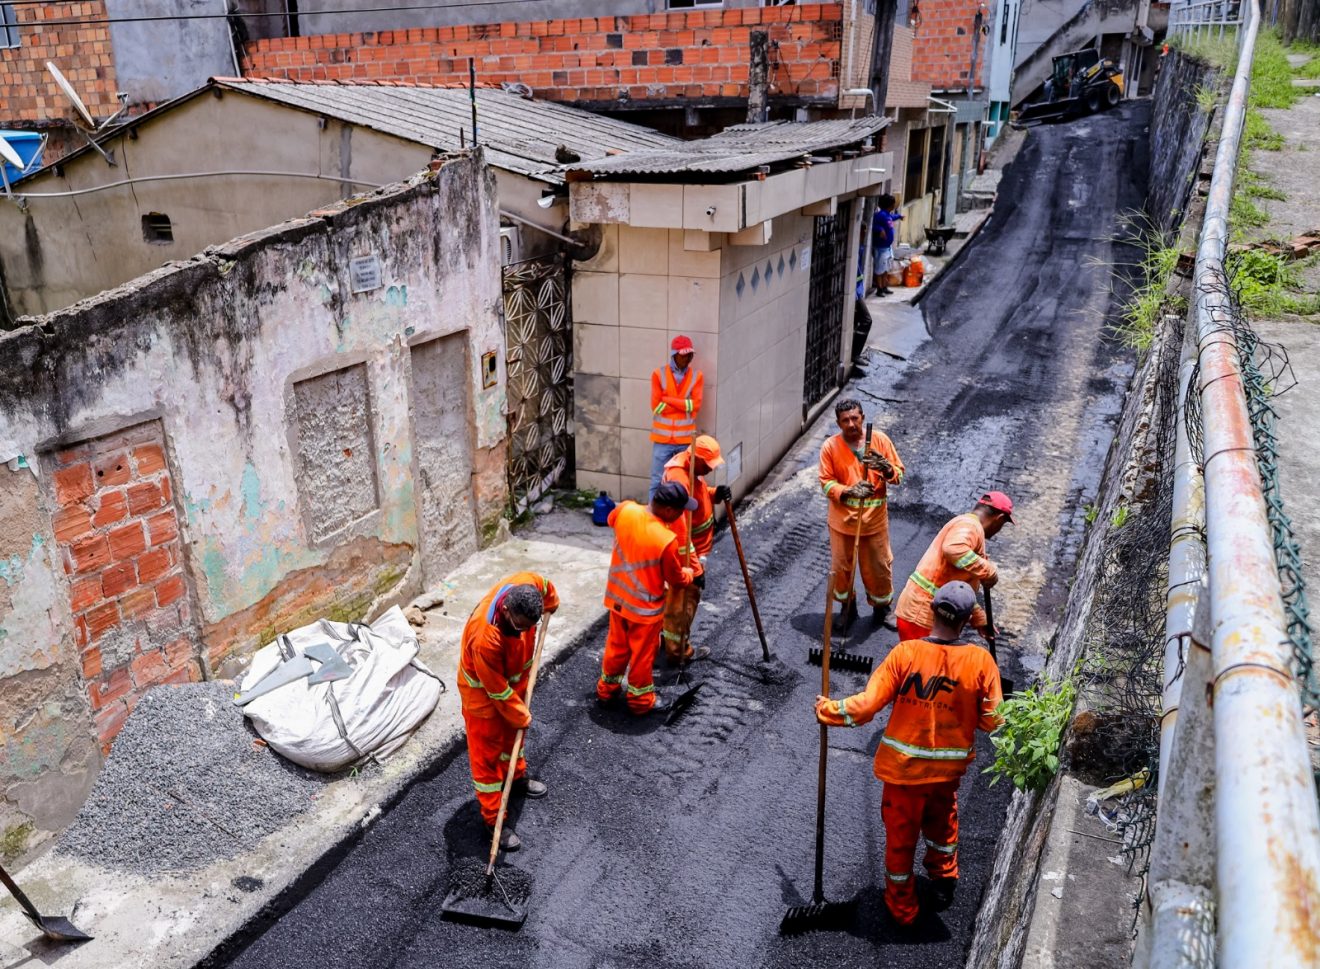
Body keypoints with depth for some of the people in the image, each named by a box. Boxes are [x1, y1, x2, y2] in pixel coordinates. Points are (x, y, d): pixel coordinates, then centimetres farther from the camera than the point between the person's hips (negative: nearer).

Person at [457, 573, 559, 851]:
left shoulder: (527, 585, -29)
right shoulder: (485, 637, -44)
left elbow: (544, 585, 1)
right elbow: (497, 690, -29)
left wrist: (552, 604, 19)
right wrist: (522, 716, -15)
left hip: (515, 680, 7)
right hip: (484, 694, -7)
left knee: (512, 732, 29)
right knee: (487, 754, 8)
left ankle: (517, 777, 54)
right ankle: (494, 820, 22)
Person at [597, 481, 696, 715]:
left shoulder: (625, 510, -16)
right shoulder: (666, 540, -31)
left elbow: (611, 519, 12)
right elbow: (676, 578, -14)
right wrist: (689, 574, 8)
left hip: (617, 596, 6)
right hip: (644, 606, -6)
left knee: (616, 644, 25)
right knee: (642, 652, 15)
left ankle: (607, 688, 43)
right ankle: (641, 701, 33)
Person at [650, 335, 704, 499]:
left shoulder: (696, 376, 2)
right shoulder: (658, 375, -2)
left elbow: (696, 406, -9)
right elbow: (656, 406, -8)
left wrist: (668, 400, -12)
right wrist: (685, 405, -9)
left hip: (686, 438, 1)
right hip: (662, 437, -1)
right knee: (657, 481, 3)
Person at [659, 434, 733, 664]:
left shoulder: (690, 466, -4)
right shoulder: (679, 482, -34)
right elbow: (680, 533, -34)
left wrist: (715, 494, -6)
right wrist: (694, 568, -31)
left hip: (693, 549, 10)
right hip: (685, 553, -10)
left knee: (677, 597, 25)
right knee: (684, 601, 7)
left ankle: (668, 635, 43)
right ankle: (678, 650, 24)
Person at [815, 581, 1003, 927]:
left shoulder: (906, 652, -22)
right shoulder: (981, 661, -17)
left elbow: (868, 704, -21)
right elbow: (992, 721, -11)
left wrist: (829, 710, -5)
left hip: (905, 765, -2)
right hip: (951, 765, 2)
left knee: (901, 833, 19)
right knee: (942, 818, 32)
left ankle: (902, 906, 38)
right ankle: (944, 881, 52)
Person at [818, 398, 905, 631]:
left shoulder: (880, 440, -6)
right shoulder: (830, 447, -9)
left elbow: (899, 473, -1)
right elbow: (826, 483, -7)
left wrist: (886, 468, -24)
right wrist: (849, 491, -25)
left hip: (875, 519, 0)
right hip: (843, 519, 0)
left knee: (878, 565, 11)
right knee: (841, 566, 11)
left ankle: (882, 606, 35)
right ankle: (848, 607, 34)